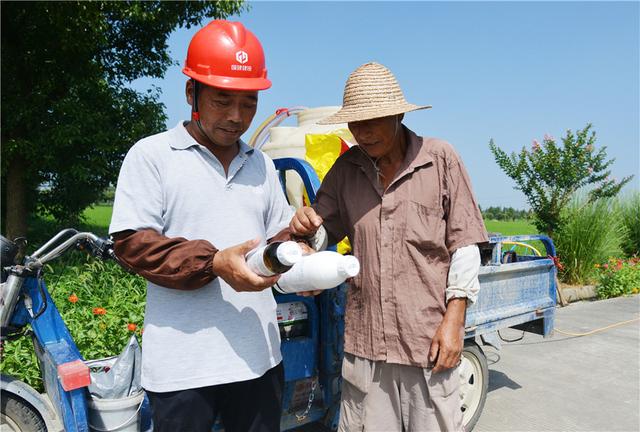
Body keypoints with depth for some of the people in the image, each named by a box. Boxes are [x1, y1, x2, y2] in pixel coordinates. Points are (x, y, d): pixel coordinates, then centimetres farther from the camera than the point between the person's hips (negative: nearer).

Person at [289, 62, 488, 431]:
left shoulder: (440, 158, -2)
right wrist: (305, 227, -11)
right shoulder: (346, 168, 8)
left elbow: (464, 245, -2)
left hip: (430, 340, -2)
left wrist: (454, 320, -7)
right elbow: (322, 234, 12)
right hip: (364, 340, 3)